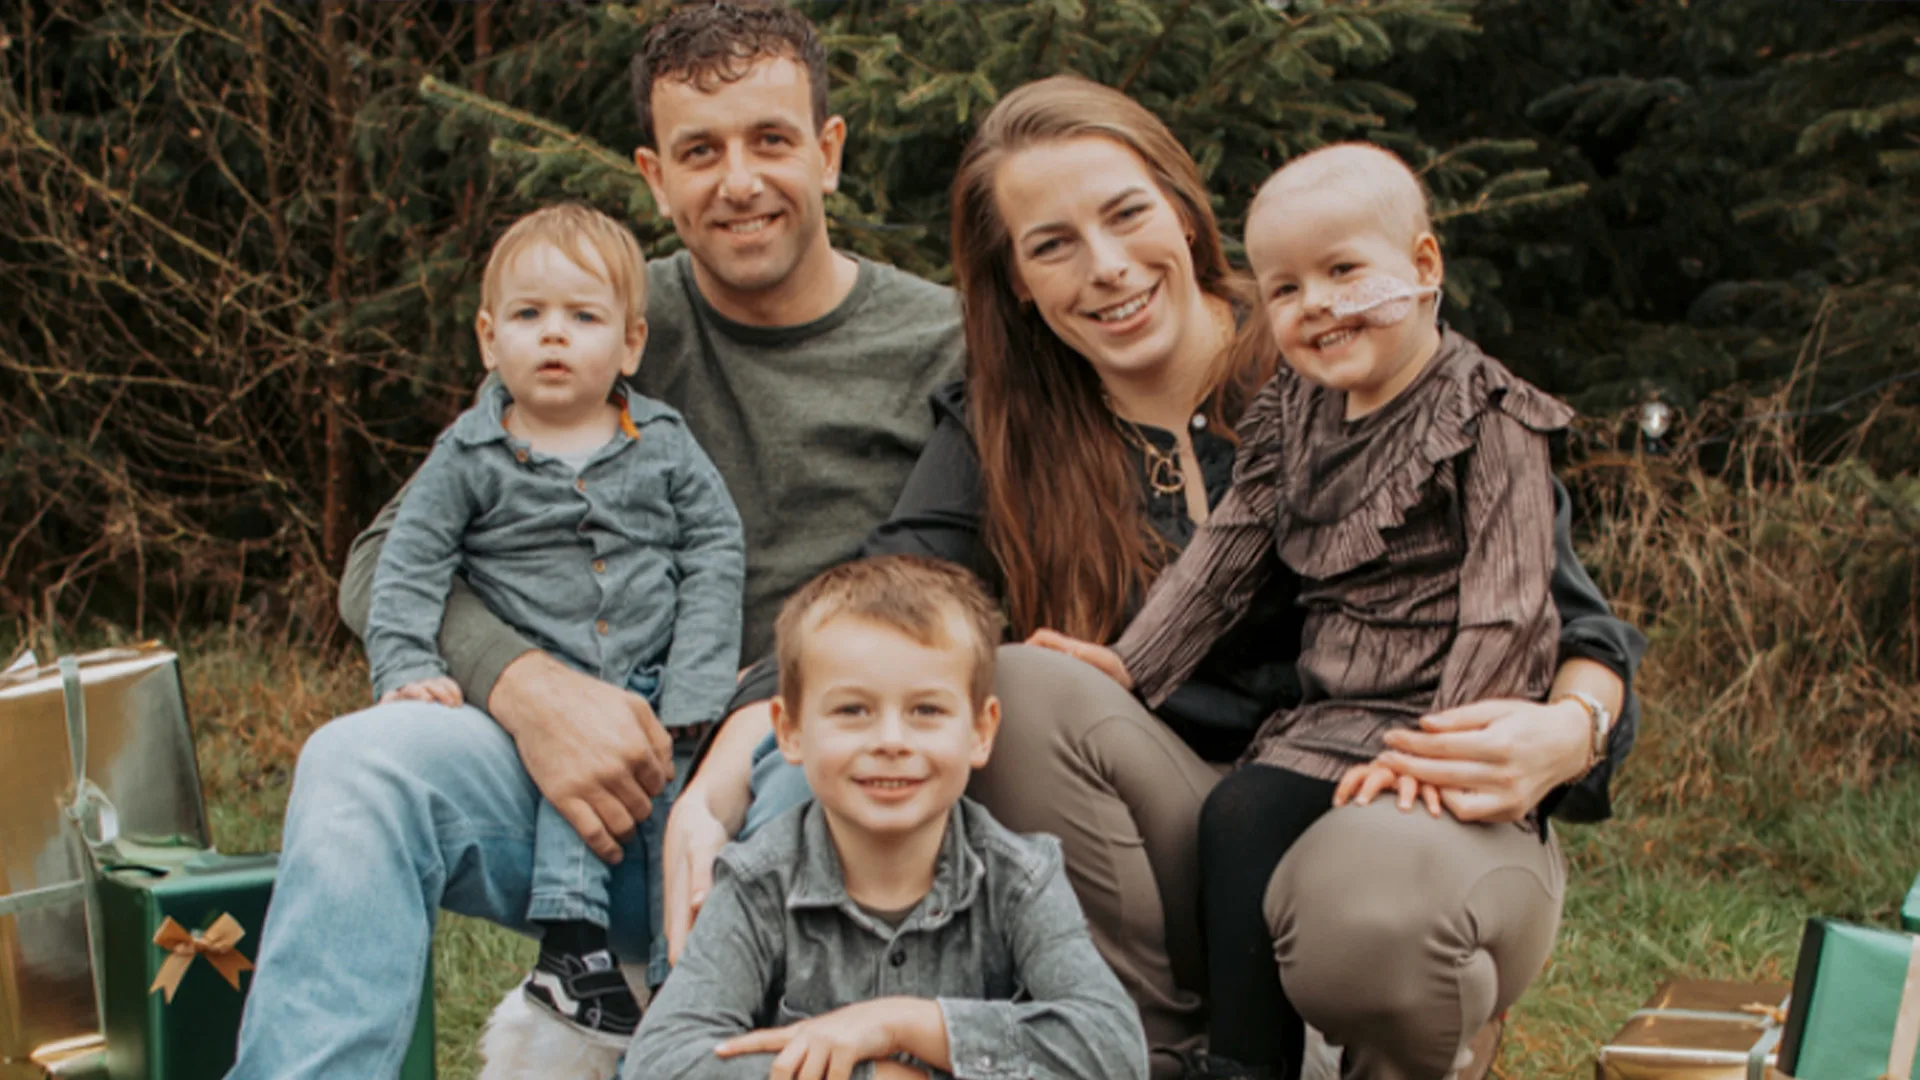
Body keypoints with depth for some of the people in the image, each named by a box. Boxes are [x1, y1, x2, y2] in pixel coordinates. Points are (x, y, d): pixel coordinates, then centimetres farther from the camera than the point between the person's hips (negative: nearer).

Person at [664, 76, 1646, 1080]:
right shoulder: (999, 436, 5)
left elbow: (1578, 624, -2)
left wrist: (1566, 733, -25)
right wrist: (711, 799, -27)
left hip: (1411, 813, -2)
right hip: (1184, 844, 3)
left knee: (1373, 919, -36)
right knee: (1019, 683, -23)